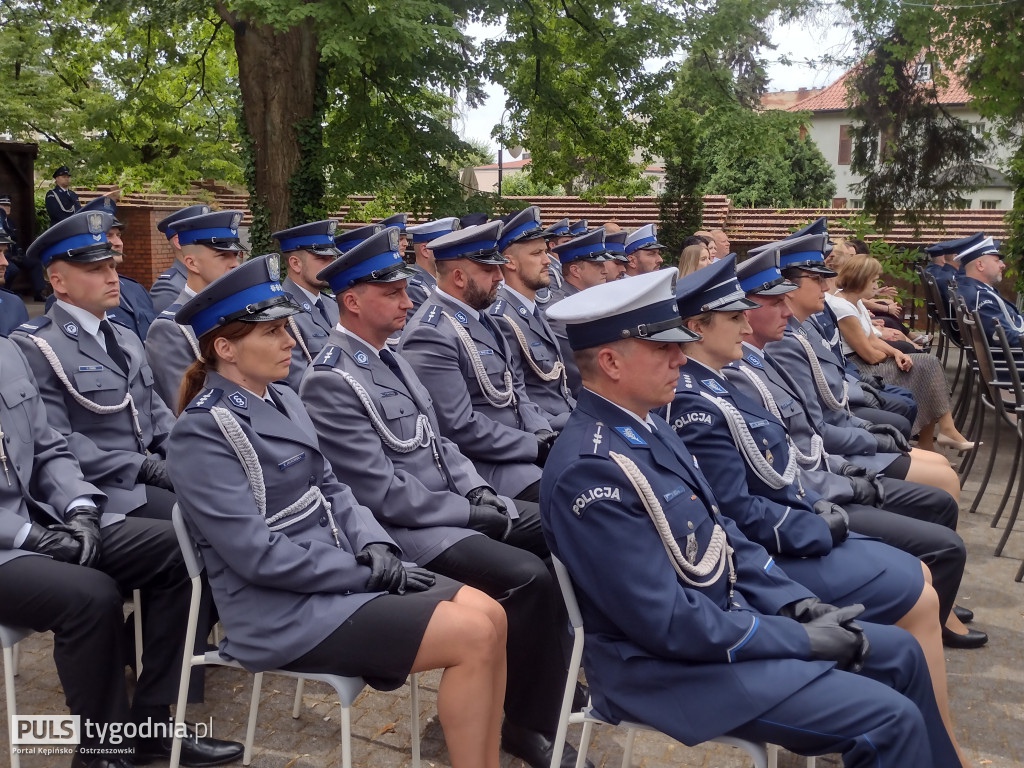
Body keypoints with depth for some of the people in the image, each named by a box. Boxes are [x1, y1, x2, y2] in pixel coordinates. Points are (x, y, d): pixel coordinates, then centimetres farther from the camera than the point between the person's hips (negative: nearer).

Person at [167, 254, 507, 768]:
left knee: (489, 615, -5)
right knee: (474, 637, -16)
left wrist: (374, 546, -6)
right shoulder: (203, 433, -16)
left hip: (336, 575, 8)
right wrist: (367, 573, -16)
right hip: (284, 610, -8)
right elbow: (258, 555, -21)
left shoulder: (281, 399, 9)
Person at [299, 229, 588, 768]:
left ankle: (552, 672, 17)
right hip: (407, 529, -9)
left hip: (451, 505, 10)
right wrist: (470, 513, -15)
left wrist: (478, 490, 0)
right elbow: (384, 495, -22)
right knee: (529, 577, -23)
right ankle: (527, 722, -2)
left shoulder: (388, 358, 12)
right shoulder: (330, 383, -19)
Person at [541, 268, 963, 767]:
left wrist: (795, 602, 1)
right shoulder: (589, 469, -26)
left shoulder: (646, 425, 4)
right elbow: (668, 623, -25)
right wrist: (801, 639, -16)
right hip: (671, 666, -9)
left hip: (726, 616, 9)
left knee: (900, 653, 13)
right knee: (891, 719, -12)